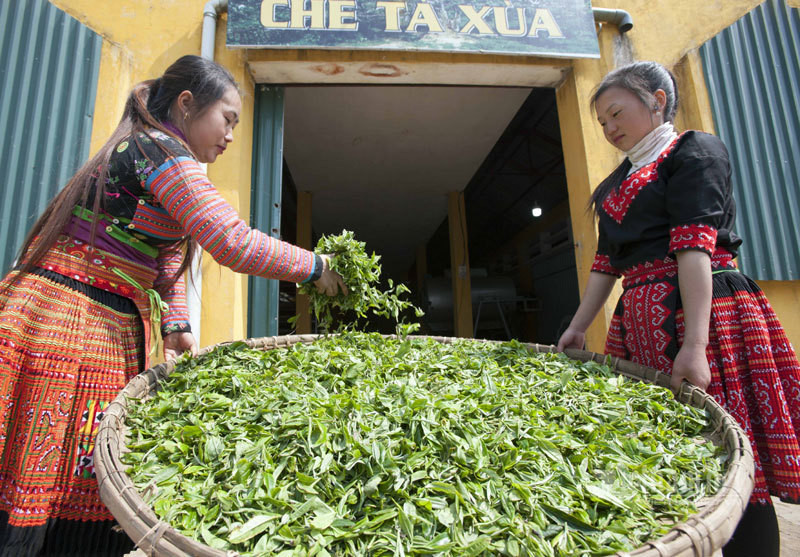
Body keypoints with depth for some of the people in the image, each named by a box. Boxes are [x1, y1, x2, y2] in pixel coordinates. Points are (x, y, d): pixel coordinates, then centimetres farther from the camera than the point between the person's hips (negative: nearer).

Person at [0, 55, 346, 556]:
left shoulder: (140, 152, 21)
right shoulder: (158, 151, -11)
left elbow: (170, 263, 14)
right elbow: (235, 243, -22)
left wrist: (176, 327, 0)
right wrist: (315, 266, -10)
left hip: (115, 335, 9)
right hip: (60, 323, -9)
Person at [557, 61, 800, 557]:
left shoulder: (695, 151, 0)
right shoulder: (620, 181, 22)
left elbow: (694, 245, -14)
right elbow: (606, 262, 20)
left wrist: (694, 342, -22)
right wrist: (578, 327, 16)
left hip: (699, 309, -7)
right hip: (640, 320, 7)